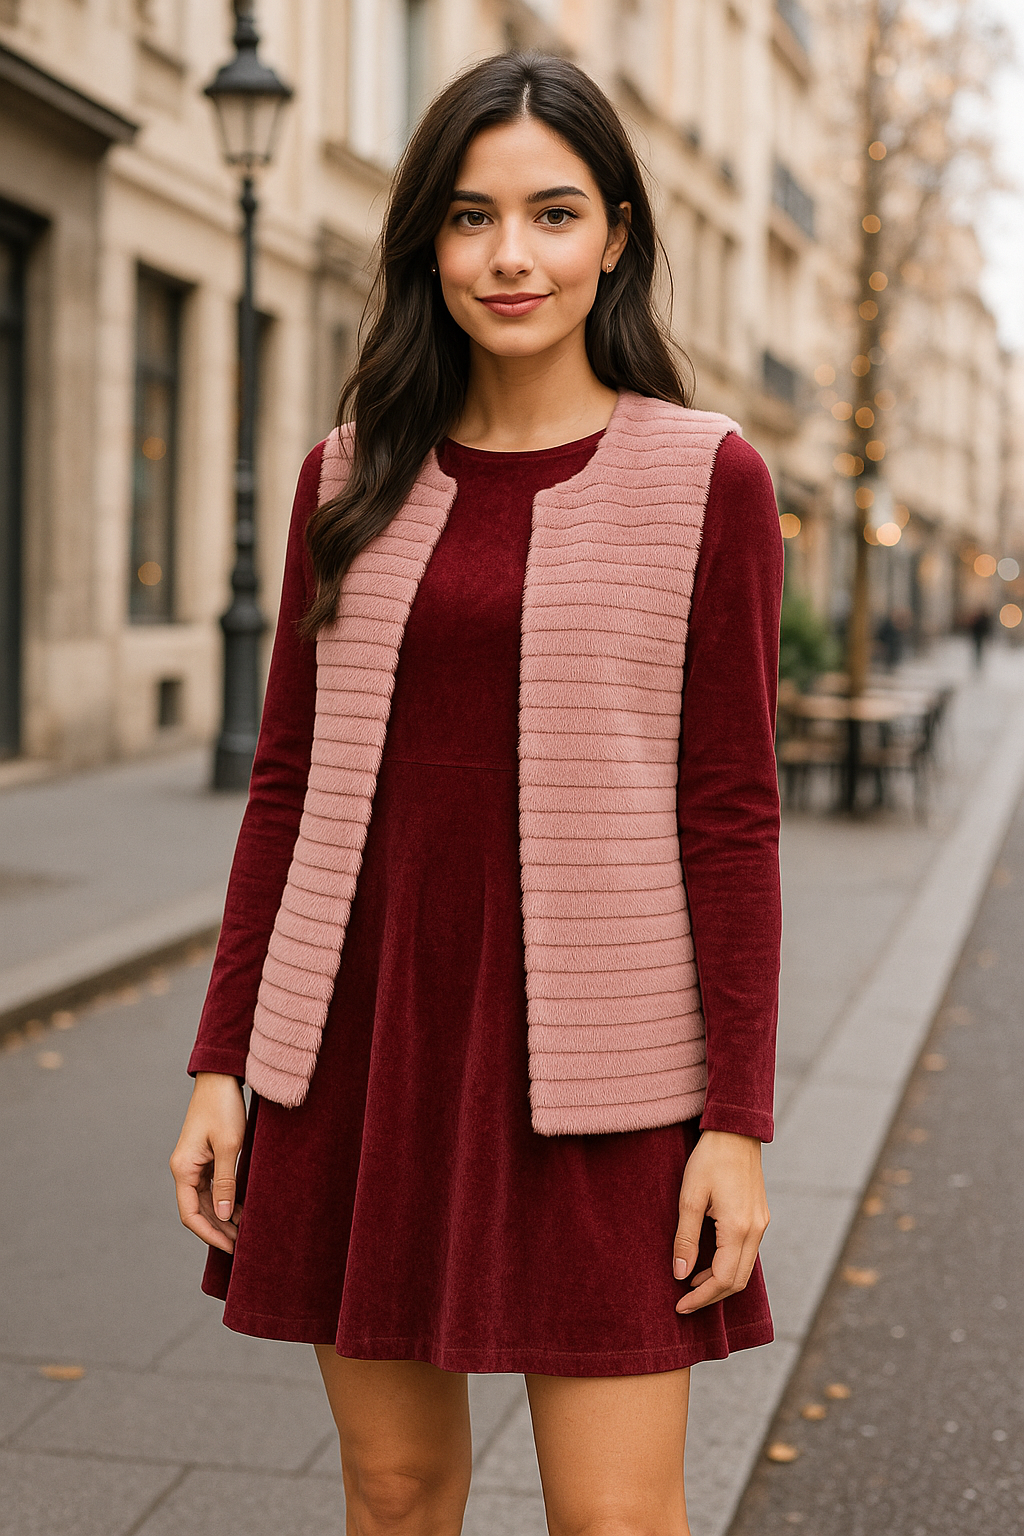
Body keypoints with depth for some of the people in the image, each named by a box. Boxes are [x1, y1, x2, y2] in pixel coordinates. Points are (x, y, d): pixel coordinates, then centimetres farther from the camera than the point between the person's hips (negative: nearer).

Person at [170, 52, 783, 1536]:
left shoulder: (706, 479, -3)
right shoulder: (351, 478, 6)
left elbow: (731, 813, -4)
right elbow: (290, 780, 8)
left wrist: (737, 1120, -8)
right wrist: (219, 1064, 5)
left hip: (591, 1061, -3)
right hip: (359, 1038, 3)